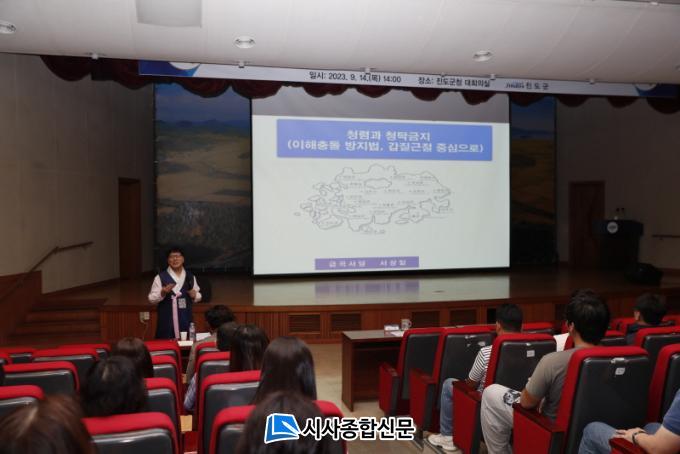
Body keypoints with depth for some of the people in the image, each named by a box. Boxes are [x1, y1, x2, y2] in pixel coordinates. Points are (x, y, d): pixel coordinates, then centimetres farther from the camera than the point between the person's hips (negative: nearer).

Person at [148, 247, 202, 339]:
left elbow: (198, 297, 16)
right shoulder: (160, 277, -2)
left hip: (185, 320, 3)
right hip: (166, 321, -3)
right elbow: (152, 299, -2)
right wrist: (163, 292, -20)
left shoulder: (190, 277, 9)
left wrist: (193, 294, -6)